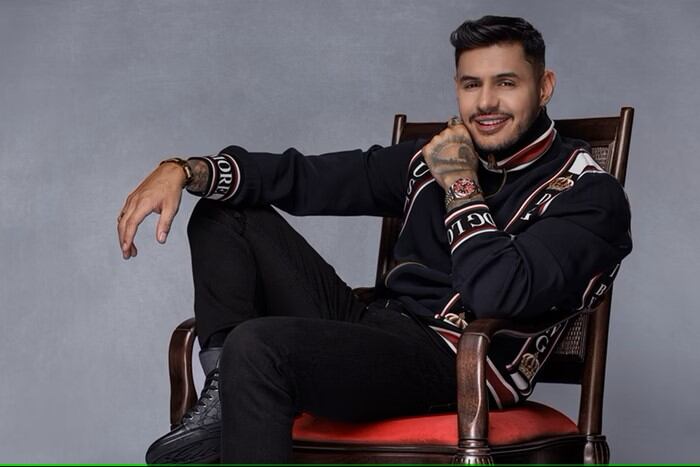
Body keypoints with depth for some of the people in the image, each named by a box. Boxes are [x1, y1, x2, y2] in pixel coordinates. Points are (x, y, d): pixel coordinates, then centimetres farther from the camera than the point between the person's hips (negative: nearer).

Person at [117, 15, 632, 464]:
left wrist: (461, 184, -12)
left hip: (459, 365, -8)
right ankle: (225, 396, -7)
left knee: (256, 345, -32)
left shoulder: (590, 193, -8)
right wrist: (186, 170, -5)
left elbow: (495, 293, -24)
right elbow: (306, 178, 9)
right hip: (376, 329, 8)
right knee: (227, 213, 9)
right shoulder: (434, 156, 11)